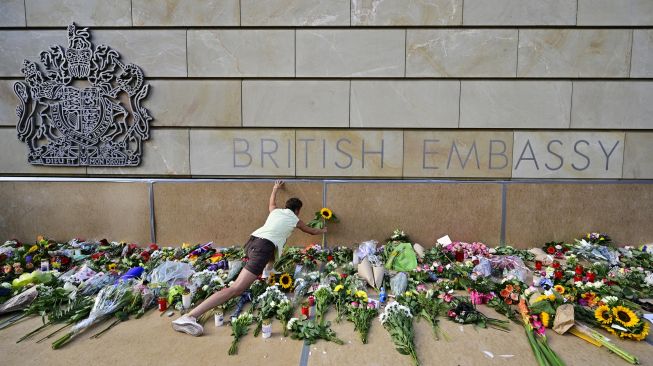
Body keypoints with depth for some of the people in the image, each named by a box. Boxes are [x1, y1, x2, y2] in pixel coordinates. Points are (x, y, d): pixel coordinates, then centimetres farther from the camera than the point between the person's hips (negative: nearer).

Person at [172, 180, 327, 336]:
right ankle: (188, 317, -34)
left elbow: (271, 203, 56)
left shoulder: (275, 211, 29)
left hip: (251, 241, 8)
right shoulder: (295, 220, 20)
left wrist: (275, 189, 72)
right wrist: (322, 231, 60)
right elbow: (312, 231, 39)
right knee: (236, 289, -21)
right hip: (263, 247, -8)